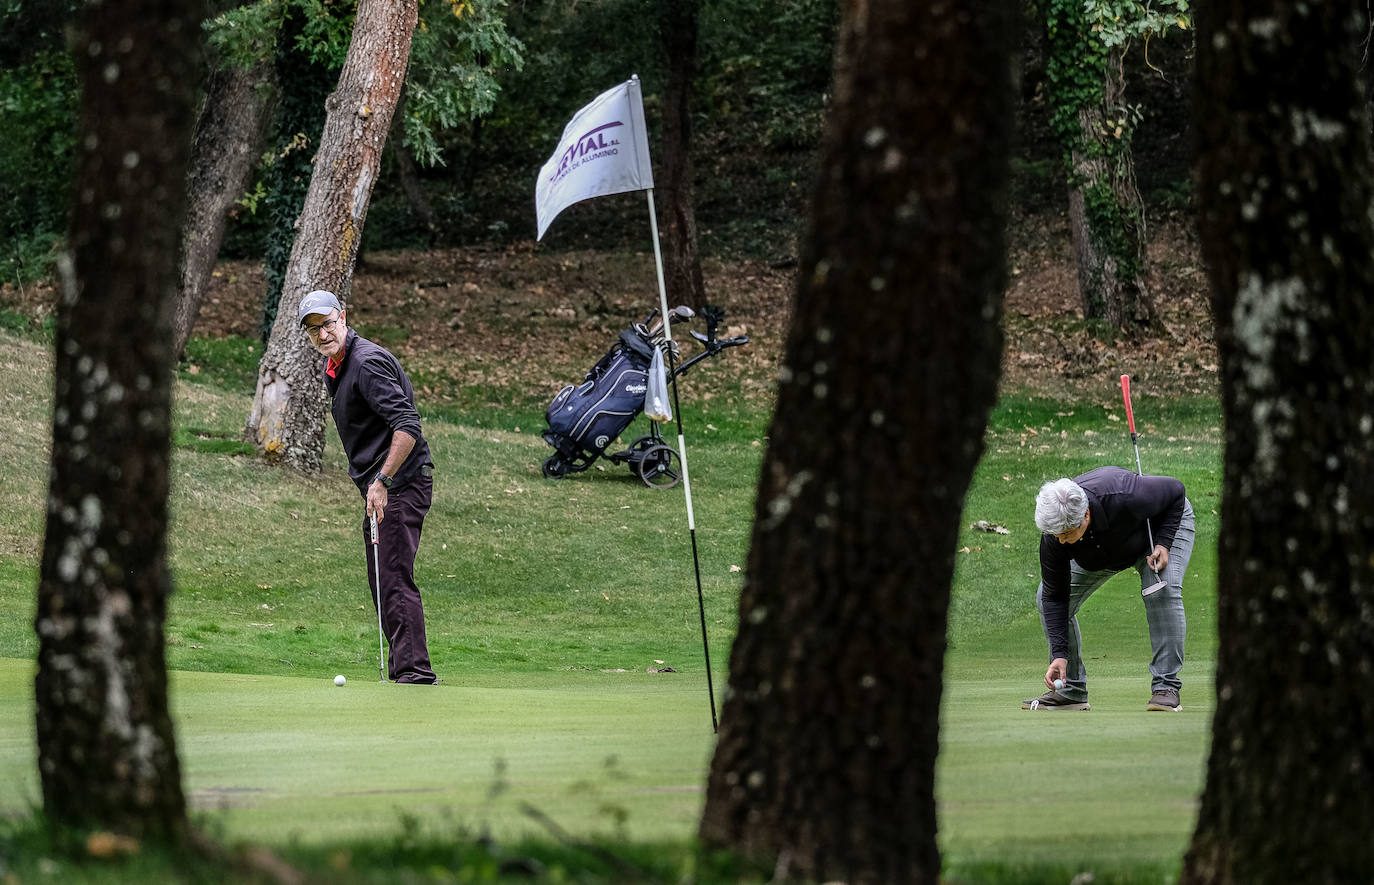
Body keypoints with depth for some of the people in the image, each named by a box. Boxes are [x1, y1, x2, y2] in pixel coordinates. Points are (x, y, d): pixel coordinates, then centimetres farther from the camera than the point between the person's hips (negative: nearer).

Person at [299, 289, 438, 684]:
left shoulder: (368, 362, -18)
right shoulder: (333, 367, 14)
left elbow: (407, 426, -26)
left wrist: (382, 481, -27)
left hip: (400, 484, -11)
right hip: (378, 487, 11)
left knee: (394, 577, -15)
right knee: (381, 579, 13)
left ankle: (415, 670, -18)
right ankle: (401, 667, 19)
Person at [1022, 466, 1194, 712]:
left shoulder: (1125, 499, -44)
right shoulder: (1053, 538, -33)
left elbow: (1175, 490, -24)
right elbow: (1055, 597, -23)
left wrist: (1163, 544, -31)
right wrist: (1059, 655, -29)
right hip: (1100, 553, 4)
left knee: (1162, 590, -31)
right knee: (1046, 599, -8)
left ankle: (1166, 687, -23)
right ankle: (1070, 690, 1)